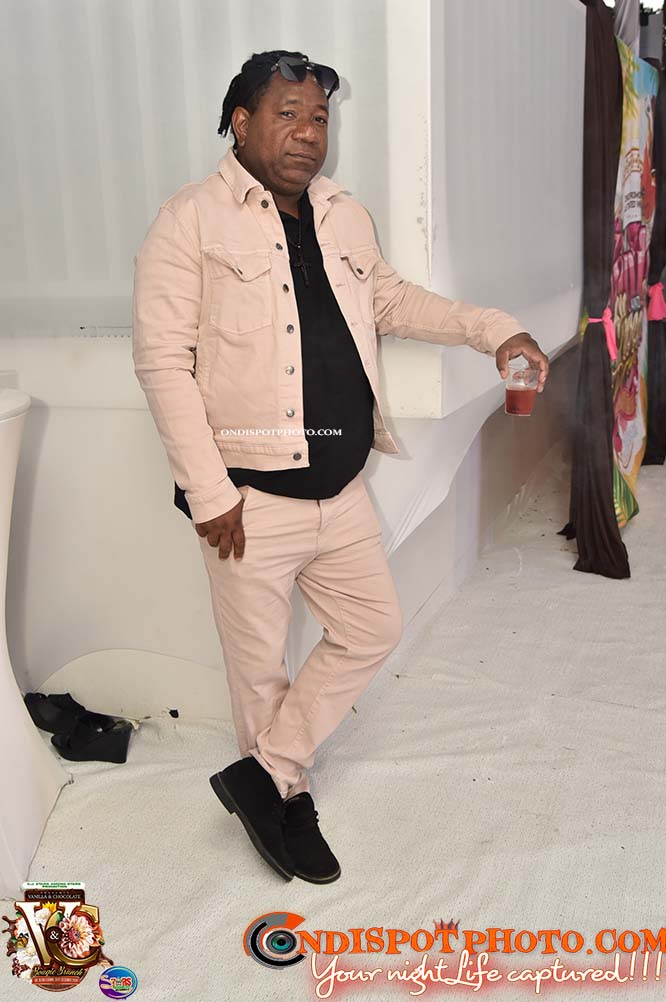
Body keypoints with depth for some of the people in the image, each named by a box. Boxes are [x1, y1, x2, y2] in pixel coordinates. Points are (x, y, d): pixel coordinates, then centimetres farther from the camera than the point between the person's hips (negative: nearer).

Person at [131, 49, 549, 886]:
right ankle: (288, 796, 33)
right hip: (251, 500, -6)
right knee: (260, 666, 8)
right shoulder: (190, 221, -9)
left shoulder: (345, 217, 10)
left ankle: (263, 774, 25)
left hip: (342, 494, 7)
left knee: (373, 631, 13)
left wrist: (493, 330, 13)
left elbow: (391, 301, 25)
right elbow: (162, 359, -13)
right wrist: (209, 491, -18)